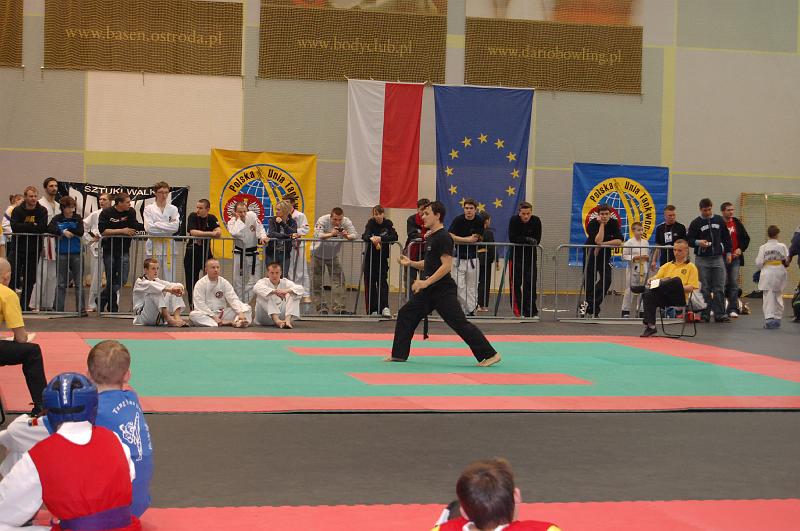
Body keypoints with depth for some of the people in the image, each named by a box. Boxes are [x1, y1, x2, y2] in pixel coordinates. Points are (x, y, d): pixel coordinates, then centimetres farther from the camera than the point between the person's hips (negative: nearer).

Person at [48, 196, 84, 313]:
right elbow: (50, 229, -12)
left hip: (77, 254, 0)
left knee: (79, 283, 2)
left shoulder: (78, 218, 5)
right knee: (61, 283, 5)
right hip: (62, 254, 0)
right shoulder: (57, 219, 4)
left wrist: (67, 230, -12)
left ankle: (80, 309, 7)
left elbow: (81, 232, -9)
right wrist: (63, 231, -19)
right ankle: (59, 309, 10)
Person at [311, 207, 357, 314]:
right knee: (316, 282, 0)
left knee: (339, 280, -4)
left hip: (333, 255, 3)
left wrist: (347, 236, -48)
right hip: (318, 254, -3)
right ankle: (321, 307, 10)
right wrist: (331, 234, -57)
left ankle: (338, 308, 0)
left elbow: (354, 235, -26)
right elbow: (317, 235, -40)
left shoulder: (346, 222, -18)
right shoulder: (323, 220, -27)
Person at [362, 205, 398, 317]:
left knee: (382, 281, -10)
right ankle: (372, 310, 6)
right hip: (370, 256, 0)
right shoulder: (371, 222, -4)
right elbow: (364, 236, -21)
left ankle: (384, 307, -17)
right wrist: (371, 238, -43)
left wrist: (381, 238, -28)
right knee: (370, 282, 1)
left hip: (382, 257, 0)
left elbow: (394, 237, -15)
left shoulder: (388, 223, -2)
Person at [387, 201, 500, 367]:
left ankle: (489, 354, -7)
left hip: (443, 290, -10)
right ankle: (399, 354, 20)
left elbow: (446, 266, -23)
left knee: (460, 323, -11)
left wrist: (426, 282, -24)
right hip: (429, 289, 10)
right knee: (406, 314, 11)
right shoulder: (431, 237, 14)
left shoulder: (443, 238, -16)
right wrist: (411, 263, 10)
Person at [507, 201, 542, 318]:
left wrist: (520, 240, -15)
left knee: (530, 284, -2)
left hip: (530, 256, 1)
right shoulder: (514, 220, -10)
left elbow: (537, 240, -12)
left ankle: (531, 312, 1)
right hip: (516, 255, -1)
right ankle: (518, 311, 2)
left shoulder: (536, 221, -8)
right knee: (516, 284, -3)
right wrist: (527, 239, -21)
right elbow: (512, 238, -18)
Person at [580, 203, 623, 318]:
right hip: (590, 253, -3)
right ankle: (593, 308, 9)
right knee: (589, 281, -3)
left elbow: (619, 241, -19)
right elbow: (598, 241, -33)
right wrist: (601, 224, -29)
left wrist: (602, 244, -25)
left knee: (606, 279, -14)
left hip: (605, 254, 3)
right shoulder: (592, 224, -20)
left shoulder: (614, 223, -10)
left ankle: (588, 304, -12)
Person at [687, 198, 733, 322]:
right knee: (704, 288, 1)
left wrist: (728, 253, 11)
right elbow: (688, 239, 0)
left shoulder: (719, 220, 9)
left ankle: (720, 314, 1)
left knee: (720, 288, -2)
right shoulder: (696, 223, 1)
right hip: (702, 259, -2)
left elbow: (726, 237, 16)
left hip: (718, 258, 2)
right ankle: (705, 315, 6)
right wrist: (698, 242, -19)